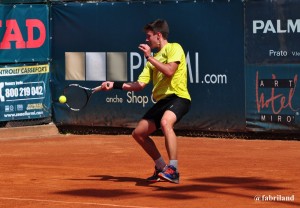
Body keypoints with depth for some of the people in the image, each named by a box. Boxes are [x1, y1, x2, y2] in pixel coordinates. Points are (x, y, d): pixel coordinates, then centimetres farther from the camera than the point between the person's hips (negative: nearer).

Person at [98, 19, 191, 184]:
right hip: (162, 101, 9)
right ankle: (161, 168, 23)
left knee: (165, 122, -37)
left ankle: (173, 170, -40)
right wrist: (115, 85, 8)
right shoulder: (153, 60, 22)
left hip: (178, 97, -9)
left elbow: (169, 71, -19)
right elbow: (140, 85, 16)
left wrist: (149, 57, -13)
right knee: (138, 133, 9)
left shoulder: (174, 48, -1)